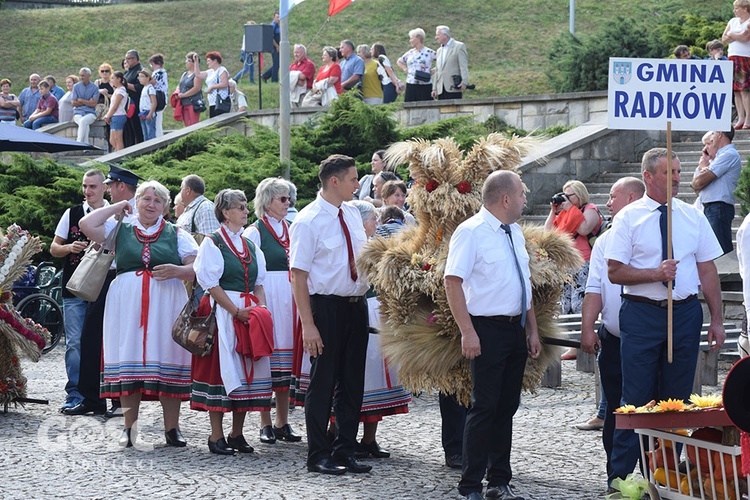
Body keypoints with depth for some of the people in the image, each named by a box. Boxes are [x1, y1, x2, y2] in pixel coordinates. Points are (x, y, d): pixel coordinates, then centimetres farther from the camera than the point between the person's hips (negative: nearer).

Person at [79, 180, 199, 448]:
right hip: (127, 304, 1)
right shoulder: (120, 230, 13)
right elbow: (87, 224, 0)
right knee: (129, 361, -2)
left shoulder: (176, 235, 12)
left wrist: (177, 271, -14)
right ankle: (130, 428, 4)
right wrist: (116, 207, 9)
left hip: (166, 305, 0)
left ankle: (172, 428, 1)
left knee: (167, 362, -4)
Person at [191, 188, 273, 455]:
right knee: (222, 368, -7)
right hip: (222, 311, -6)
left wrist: (261, 308, -1)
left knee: (247, 370, 4)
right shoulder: (212, 243, -3)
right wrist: (237, 311, -14)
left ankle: (237, 433, 11)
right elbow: (211, 283, -9)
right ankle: (216, 435, -2)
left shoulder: (251, 246, 16)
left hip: (251, 314, 6)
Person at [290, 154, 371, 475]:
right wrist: (308, 324, -21)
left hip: (356, 304, 7)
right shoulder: (308, 221, -13)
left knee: (352, 382, 12)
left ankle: (345, 451, 23)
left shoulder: (353, 214, 8)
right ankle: (318, 455, 12)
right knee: (323, 382, 2)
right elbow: (298, 275, -16)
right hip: (326, 305, -7)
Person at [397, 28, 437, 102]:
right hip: (411, 86, 5)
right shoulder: (410, 53, 13)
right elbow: (399, 61, 27)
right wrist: (405, 69, 12)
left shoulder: (429, 52, -2)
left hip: (425, 86, -5)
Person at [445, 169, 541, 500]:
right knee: (485, 407, -7)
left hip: (516, 329, 8)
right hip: (487, 329, -8)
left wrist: (532, 330, 17)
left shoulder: (515, 232, 15)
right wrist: (468, 333, -21)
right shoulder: (471, 232, -10)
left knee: (507, 406, 11)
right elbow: (452, 282, -16)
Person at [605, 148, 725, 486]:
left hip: (685, 312, 3)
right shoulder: (629, 218, 0)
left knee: (677, 399, 6)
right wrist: (656, 274, -17)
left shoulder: (693, 217, 8)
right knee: (636, 399, -3)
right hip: (641, 314, -3)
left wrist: (717, 320, 3)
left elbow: (708, 271, 9)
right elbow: (615, 272, -4)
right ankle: (620, 478, 3)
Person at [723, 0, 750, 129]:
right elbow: (724, 39, 12)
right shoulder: (733, 21, 18)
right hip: (732, 57, 7)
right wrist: (738, 36, -4)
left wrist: (731, 34, -1)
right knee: (736, 90, 3)